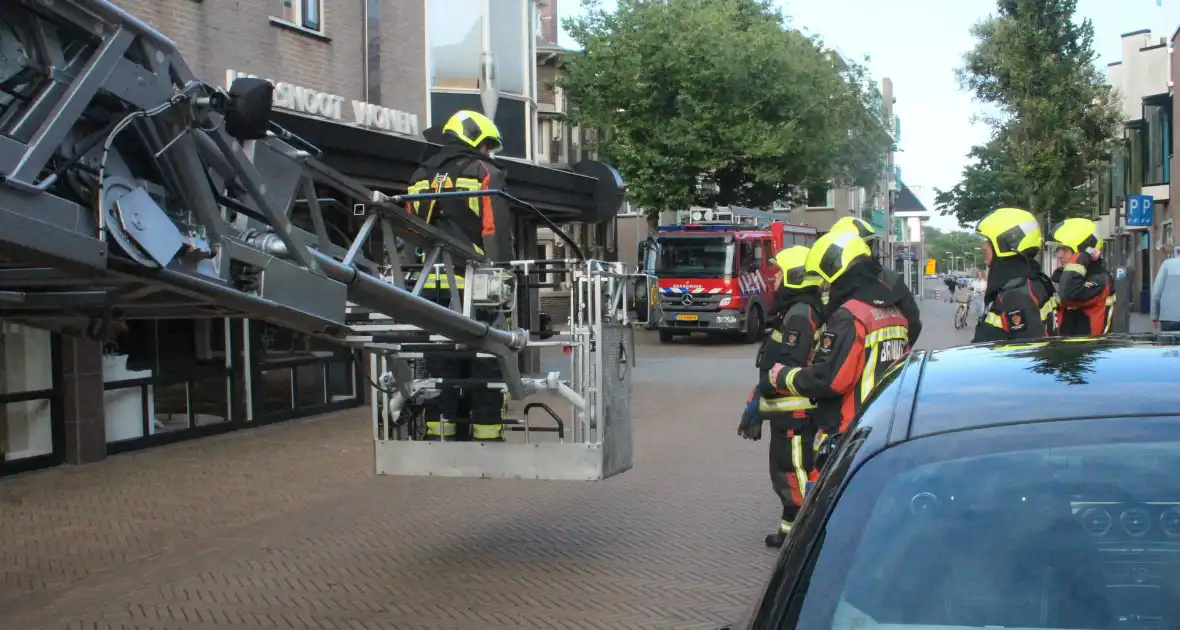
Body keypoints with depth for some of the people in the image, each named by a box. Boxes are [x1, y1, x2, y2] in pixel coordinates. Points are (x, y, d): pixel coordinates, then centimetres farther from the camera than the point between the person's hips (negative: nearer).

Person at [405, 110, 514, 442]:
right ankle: (486, 432, 2)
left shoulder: (420, 178, 17)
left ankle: (439, 433, 10)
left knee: (440, 364, 9)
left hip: (431, 287, 5)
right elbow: (497, 234, -10)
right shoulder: (485, 174, -1)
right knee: (483, 364, 1)